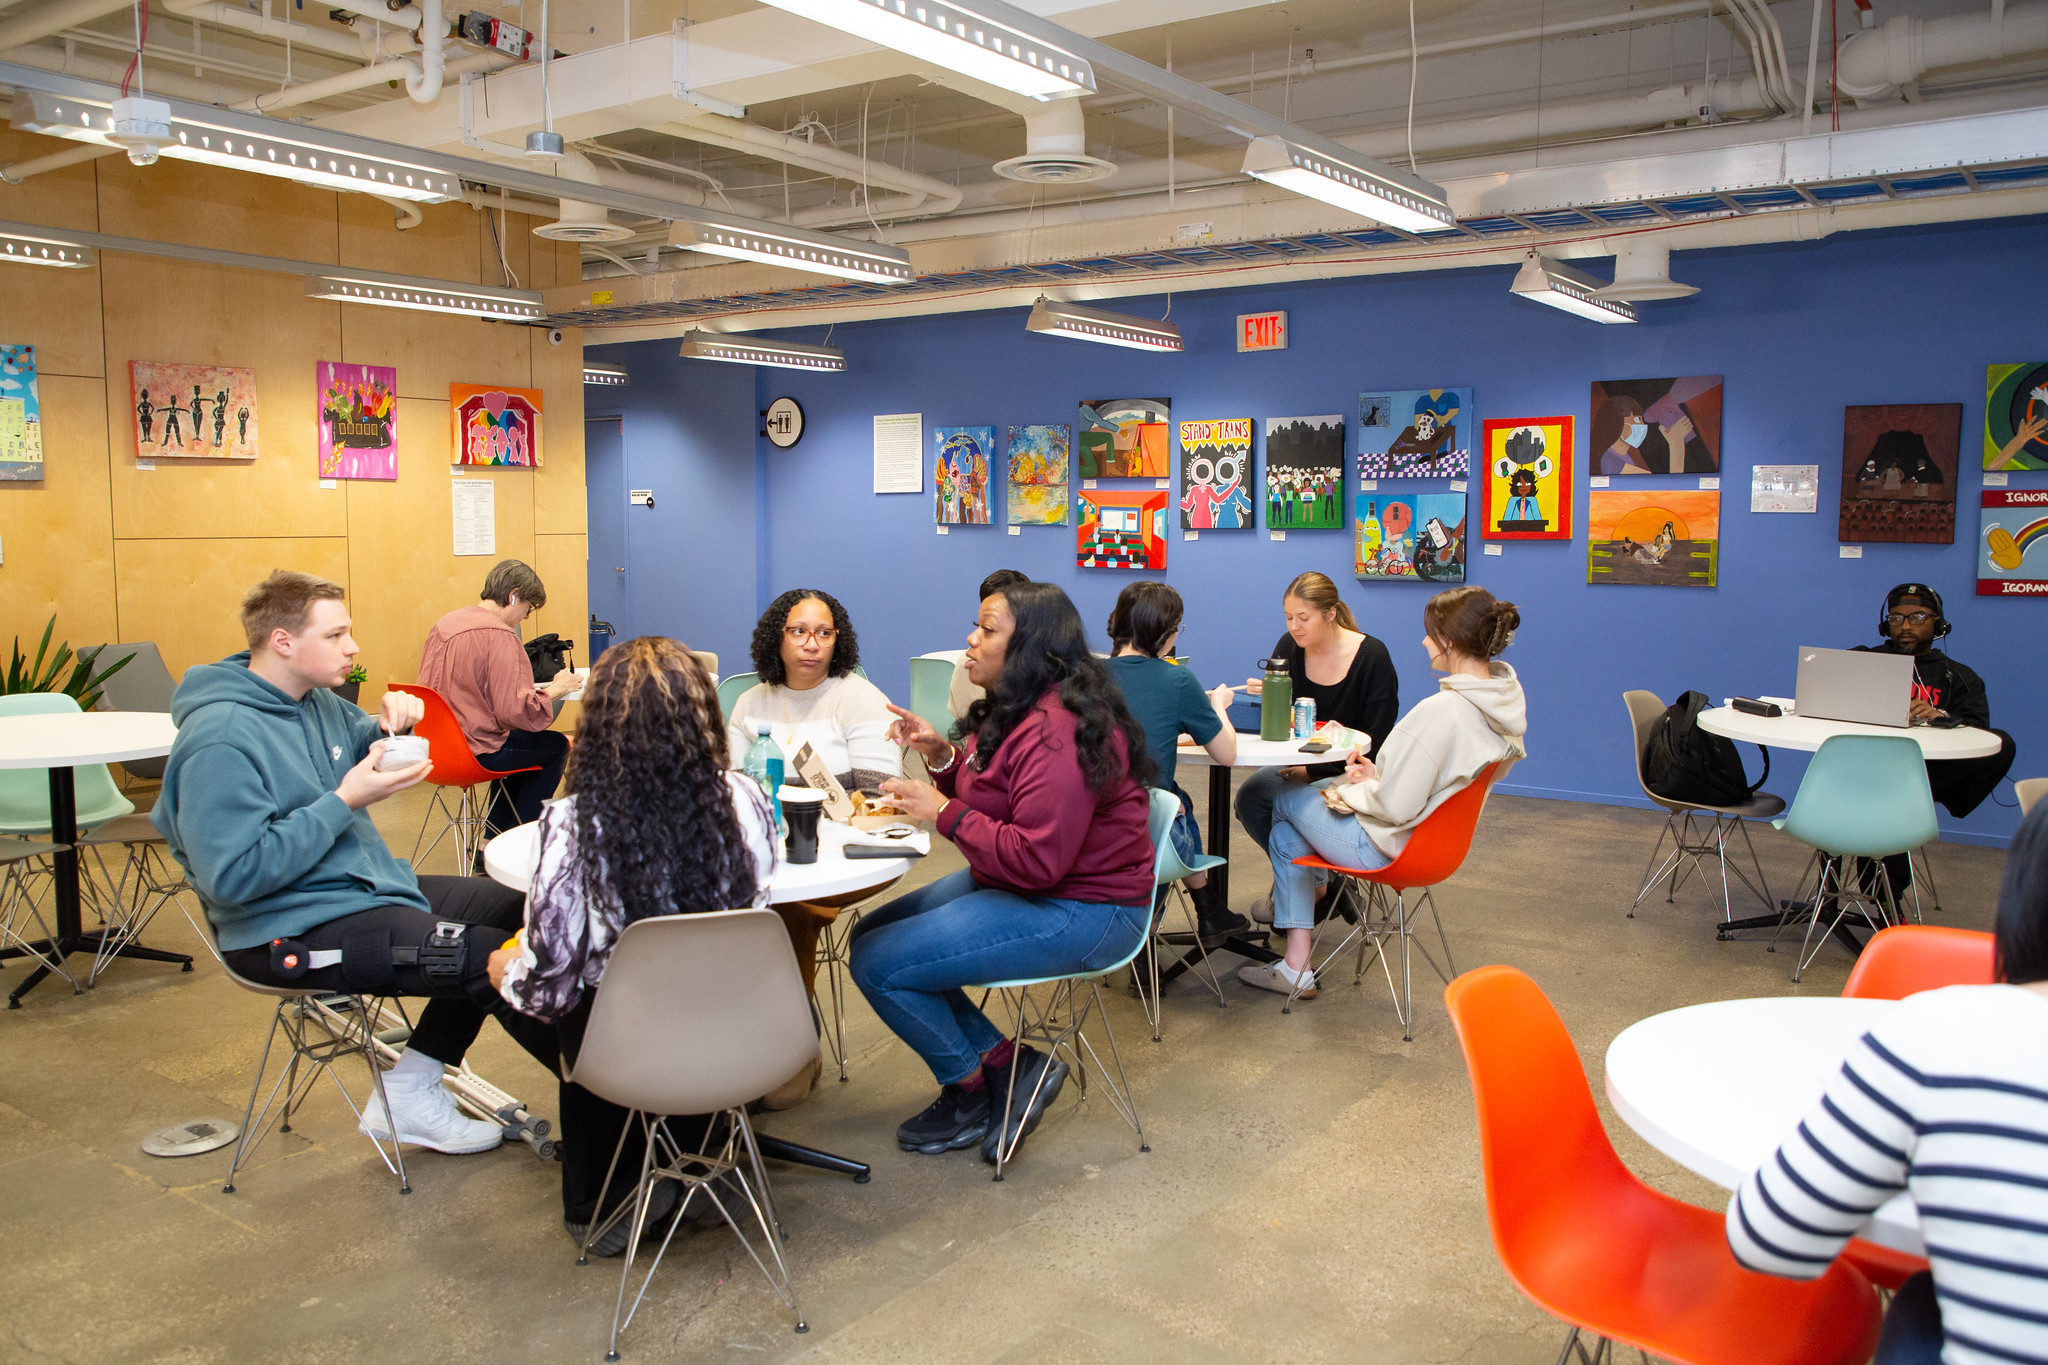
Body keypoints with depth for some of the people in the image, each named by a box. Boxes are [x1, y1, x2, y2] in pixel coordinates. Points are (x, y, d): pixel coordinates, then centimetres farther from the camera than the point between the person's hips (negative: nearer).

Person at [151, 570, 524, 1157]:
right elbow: (234, 876, -28)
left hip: (367, 887, 10)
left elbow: (357, 748, 26)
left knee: (513, 905, 15)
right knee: (494, 961, -18)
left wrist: (389, 724, 1)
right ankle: (408, 1093, 6)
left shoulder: (315, 699, 6)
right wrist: (345, 802, -25)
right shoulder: (221, 739, -21)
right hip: (291, 930, -10)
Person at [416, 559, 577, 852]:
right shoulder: (499, 635, -18)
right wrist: (556, 689, -7)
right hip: (474, 750, -9)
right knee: (555, 745, 9)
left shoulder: (444, 624, 10)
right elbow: (517, 712, -23)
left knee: (523, 747, 28)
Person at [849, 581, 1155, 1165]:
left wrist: (944, 812, -22)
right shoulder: (1017, 709, 9)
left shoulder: (1059, 733, -24)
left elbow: (1036, 858, -29)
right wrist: (941, 754, 0)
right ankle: (1003, 1060, 7)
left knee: (879, 964, -14)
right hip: (1016, 884, 11)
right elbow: (987, 796, 17)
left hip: (1080, 913, -11)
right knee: (871, 933, 8)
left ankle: (973, 1091, 10)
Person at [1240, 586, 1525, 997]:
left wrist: (1363, 786, -6)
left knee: (1285, 798, 16)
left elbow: (1395, 807, -26)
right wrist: (1378, 775, 6)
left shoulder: (1441, 710, -30)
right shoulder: (1506, 702, -1)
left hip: (1389, 847, -9)